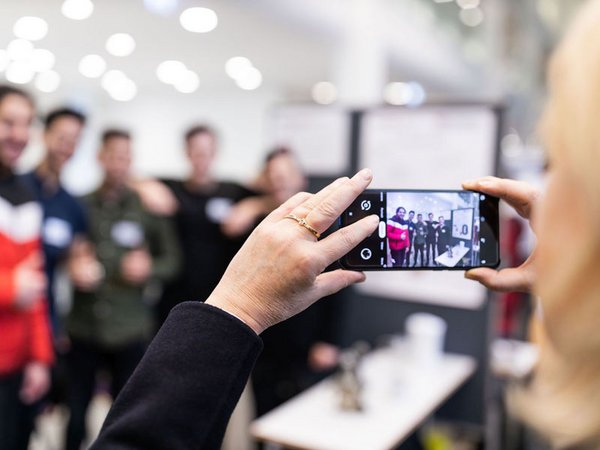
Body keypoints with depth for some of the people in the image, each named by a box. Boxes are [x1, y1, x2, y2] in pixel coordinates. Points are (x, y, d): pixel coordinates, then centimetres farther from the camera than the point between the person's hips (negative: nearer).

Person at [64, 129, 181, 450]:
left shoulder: (148, 208, -2)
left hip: (131, 329, -1)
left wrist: (149, 270, -16)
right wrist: (72, 266, -12)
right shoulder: (80, 205, 2)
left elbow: (172, 260, 3)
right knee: (76, 411, 12)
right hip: (83, 327, 1)